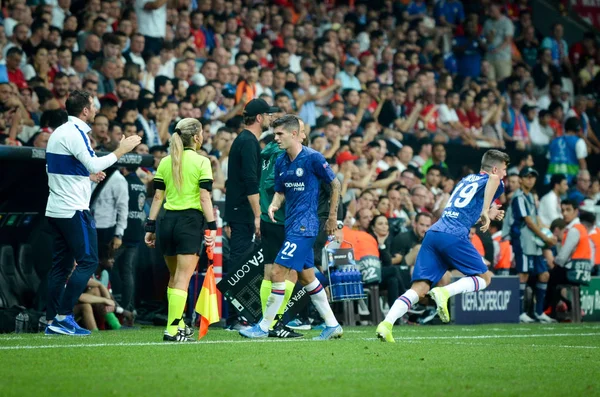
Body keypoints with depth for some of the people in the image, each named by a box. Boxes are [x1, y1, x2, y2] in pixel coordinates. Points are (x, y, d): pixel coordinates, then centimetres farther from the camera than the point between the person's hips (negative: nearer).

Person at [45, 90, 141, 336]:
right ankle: (63, 316, -11)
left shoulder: (59, 132, 15)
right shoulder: (74, 133, -14)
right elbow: (94, 165, -20)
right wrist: (120, 151, -12)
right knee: (87, 262, -6)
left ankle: (52, 320, 7)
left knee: (61, 264, 9)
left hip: (56, 210, 10)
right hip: (74, 210, -10)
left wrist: (88, 174, 25)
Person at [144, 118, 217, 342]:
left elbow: (158, 197, 8)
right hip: (190, 221, -5)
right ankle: (172, 330, -10)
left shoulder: (165, 162, 8)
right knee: (183, 279, -5)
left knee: (174, 277, 17)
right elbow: (205, 198, -10)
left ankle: (178, 324, 24)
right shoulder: (201, 162, -5)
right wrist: (212, 227, -9)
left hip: (168, 221, 5)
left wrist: (150, 227, 12)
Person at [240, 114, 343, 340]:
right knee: (306, 277, 13)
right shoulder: (280, 162, 8)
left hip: (304, 226, -9)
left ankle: (264, 327, -4)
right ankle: (332, 325, 22)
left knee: (278, 273, -11)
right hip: (292, 226, 9)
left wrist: (332, 218, 0)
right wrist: (273, 205, -5)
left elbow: (335, 184, -4)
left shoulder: (313, 158, -13)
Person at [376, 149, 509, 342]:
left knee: (419, 288, 0)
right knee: (484, 277, 9)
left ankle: (386, 324, -20)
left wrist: (488, 214, 42)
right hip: (454, 236, -6)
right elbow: (493, 179, -18)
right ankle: (444, 292, -16)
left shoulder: (467, 179, 30)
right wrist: (486, 211, -19)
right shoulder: (494, 182, 9)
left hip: (433, 232, 6)